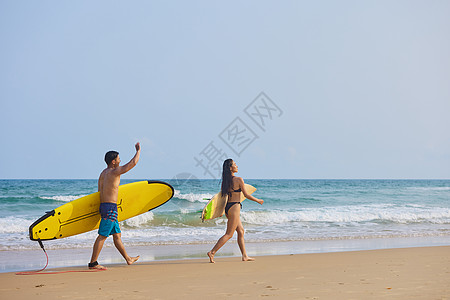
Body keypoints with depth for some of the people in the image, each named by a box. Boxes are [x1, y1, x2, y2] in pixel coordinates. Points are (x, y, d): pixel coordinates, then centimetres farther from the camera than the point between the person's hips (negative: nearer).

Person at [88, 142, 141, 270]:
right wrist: (138, 150, 4)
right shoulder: (114, 172, -13)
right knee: (102, 236, -7)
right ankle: (93, 263, -5)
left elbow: (100, 191, 18)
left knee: (117, 235, 16)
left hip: (104, 206, 10)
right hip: (110, 208, -10)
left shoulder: (103, 173, 13)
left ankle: (128, 259, 26)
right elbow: (133, 162, -12)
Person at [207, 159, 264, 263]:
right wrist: (258, 200, 5)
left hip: (227, 207, 8)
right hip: (234, 207, -8)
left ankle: (245, 256, 17)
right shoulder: (239, 180, -13)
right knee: (229, 234, -2)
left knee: (241, 231, 15)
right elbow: (246, 195, -10)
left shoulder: (225, 181, 7)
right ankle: (212, 252, -8)